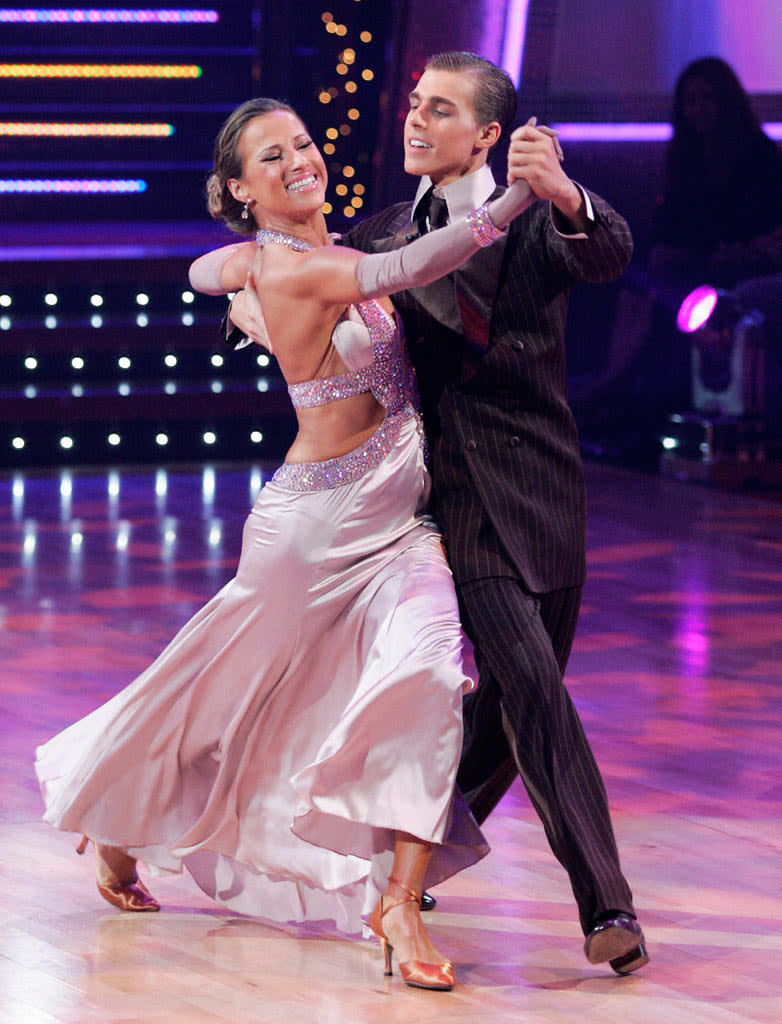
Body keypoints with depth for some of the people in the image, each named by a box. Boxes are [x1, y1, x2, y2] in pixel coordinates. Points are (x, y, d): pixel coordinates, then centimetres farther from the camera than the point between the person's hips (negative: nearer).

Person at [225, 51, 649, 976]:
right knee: (528, 684, -15)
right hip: (460, 496, -1)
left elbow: (608, 254, -21)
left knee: (511, 705, 10)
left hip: (542, 489, 1)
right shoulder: (392, 234, 10)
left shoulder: (537, 221, 2)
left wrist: (561, 192, -42)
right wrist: (247, 303, -3)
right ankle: (605, 906, -17)